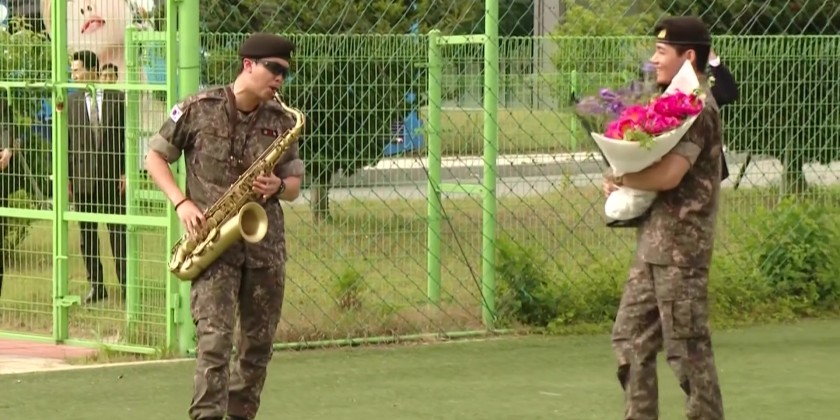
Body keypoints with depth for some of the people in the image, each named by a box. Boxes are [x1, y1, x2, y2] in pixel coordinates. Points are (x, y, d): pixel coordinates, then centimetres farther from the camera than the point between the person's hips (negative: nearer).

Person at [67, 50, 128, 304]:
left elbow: (126, 137, 2)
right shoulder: (70, 102, 4)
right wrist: (65, 176, -1)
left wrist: (125, 172, -4)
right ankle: (96, 285, 13)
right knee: (87, 234, 5)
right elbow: (65, 140, 5)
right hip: (82, 176, 2)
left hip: (111, 176, -2)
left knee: (118, 232, 0)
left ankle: (126, 284, 6)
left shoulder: (118, 99, 0)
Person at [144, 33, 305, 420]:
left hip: (265, 244, 4)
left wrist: (278, 187, -11)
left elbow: (294, 186, 14)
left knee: (258, 343, 9)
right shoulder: (199, 109, -3)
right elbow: (155, 157, 5)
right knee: (214, 337, -16)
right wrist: (182, 203, -9)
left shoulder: (281, 122, 6)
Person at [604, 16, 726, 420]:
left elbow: (668, 174, -24)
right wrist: (621, 180, 5)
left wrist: (620, 177, -8)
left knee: (688, 347, -4)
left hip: (680, 246, -10)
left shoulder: (697, 109, -15)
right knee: (631, 336, 10)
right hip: (653, 242, 10)